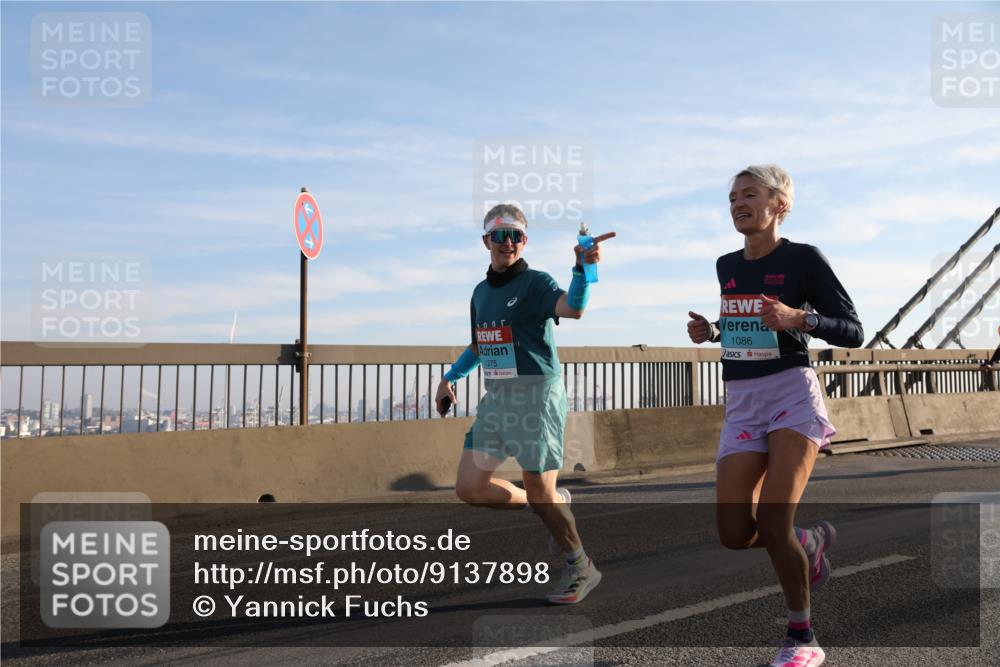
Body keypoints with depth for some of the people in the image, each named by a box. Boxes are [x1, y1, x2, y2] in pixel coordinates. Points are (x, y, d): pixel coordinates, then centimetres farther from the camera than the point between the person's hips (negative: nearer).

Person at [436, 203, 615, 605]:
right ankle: (553, 506, 24)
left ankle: (580, 568, 19)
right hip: (495, 400, 7)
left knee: (540, 493, -4)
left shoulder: (534, 282, -8)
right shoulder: (481, 292, 14)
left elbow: (573, 308, -30)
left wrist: (582, 266, -45)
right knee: (469, 488, 4)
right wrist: (449, 378, 18)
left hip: (537, 397, -7)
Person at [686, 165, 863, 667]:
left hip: (792, 396, -5)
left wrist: (799, 318, -22)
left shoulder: (803, 258, -5)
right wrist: (710, 332, 4)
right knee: (734, 533, -3)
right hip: (741, 405, 6)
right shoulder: (726, 266, 11)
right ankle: (812, 541, 29)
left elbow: (853, 332, -5)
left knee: (772, 522, -14)